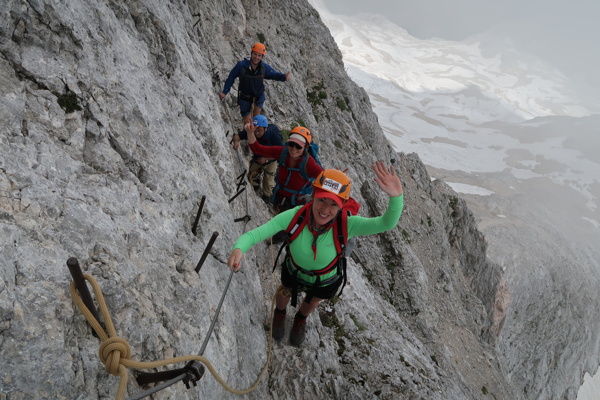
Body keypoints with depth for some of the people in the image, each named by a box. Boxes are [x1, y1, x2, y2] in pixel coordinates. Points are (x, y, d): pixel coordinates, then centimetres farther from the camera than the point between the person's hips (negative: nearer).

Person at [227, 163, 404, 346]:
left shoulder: (346, 226, -41)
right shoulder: (294, 216, -40)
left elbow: (386, 223, -52)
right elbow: (254, 234, -42)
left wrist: (396, 197, -72)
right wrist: (238, 249, -64)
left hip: (325, 282, 1)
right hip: (293, 270, 0)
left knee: (312, 302, 34)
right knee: (285, 292, 34)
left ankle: (301, 319, 72)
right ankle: (279, 313, 72)